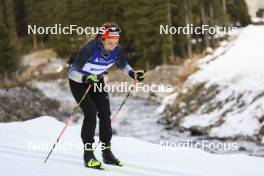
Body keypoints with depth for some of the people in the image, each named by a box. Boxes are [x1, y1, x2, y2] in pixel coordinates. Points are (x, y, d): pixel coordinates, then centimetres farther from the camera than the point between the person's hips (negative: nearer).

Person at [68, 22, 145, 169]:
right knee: (91, 113, -18)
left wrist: (133, 74, -14)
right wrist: (86, 78, -54)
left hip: (97, 80, 5)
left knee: (105, 113, -5)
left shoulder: (117, 50, -19)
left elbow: (122, 65, 4)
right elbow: (72, 72, -36)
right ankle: (88, 154, -11)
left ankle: (107, 152, 9)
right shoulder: (90, 48, -35)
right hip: (78, 80, -5)